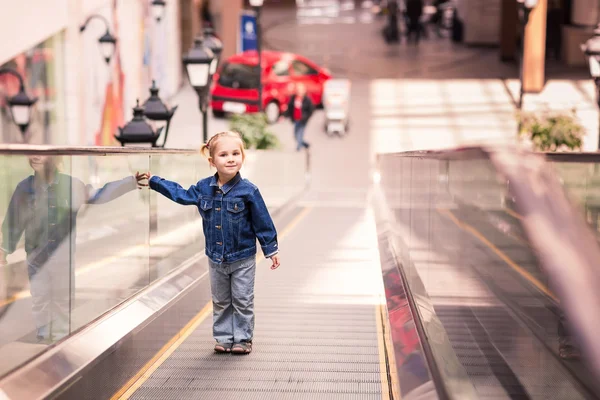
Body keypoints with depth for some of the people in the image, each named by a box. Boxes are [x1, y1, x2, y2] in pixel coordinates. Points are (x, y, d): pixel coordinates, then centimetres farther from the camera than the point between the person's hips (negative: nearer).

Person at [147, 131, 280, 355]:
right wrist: (153, 182, 12)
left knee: (242, 301, 6)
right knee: (220, 302, 13)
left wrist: (271, 250, -3)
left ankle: (243, 339, 19)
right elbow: (181, 194, 11)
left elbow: (263, 222, -8)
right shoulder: (203, 188, -5)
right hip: (215, 258, 4)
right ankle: (223, 338, 25)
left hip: (242, 258, -4)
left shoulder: (248, 191, -15)